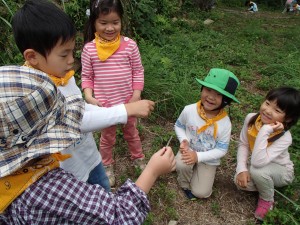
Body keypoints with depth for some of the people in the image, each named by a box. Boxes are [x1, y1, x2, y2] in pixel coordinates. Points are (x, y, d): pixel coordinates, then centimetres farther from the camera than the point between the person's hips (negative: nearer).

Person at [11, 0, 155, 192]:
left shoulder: (64, 75, -6)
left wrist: (119, 113, -7)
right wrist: (127, 109, -37)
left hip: (90, 156, 7)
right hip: (68, 173, -6)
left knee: (105, 196, 28)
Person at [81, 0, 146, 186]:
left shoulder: (129, 45, -11)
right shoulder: (89, 48, -11)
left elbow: (138, 71, -4)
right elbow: (86, 76, -3)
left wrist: (137, 95, -12)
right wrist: (89, 97, -17)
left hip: (128, 102, 1)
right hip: (104, 104, 0)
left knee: (132, 132, 24)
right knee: (107, 138, 20)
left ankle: (138, 159, 49)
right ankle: (107, 166, 45)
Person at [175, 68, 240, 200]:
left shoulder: (225, 123, -24)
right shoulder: (189, 110, -21)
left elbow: (222, 149, -17)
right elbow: (178, 125, -1)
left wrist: (198, 156, -28)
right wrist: (183, 140, -21)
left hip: (208, 159, 0)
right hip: (189, 150, 1)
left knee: (201, 193, -4)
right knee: (181, 165, -33)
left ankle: (196, 172, 28)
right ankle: (185, 185, 2)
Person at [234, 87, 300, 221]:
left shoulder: (284, 138, -34)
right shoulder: (251, 119, -21)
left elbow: (257, 162, -44)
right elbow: (243, 145, -10)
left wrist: (265, 131, -46)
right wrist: (242, 169, -21)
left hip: (281, 171, -4)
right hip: (261, 164, 5)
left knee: (257, 170, -35)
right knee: (240, 181, -22)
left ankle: (267, 200, -3)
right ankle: (268, 186, 9)